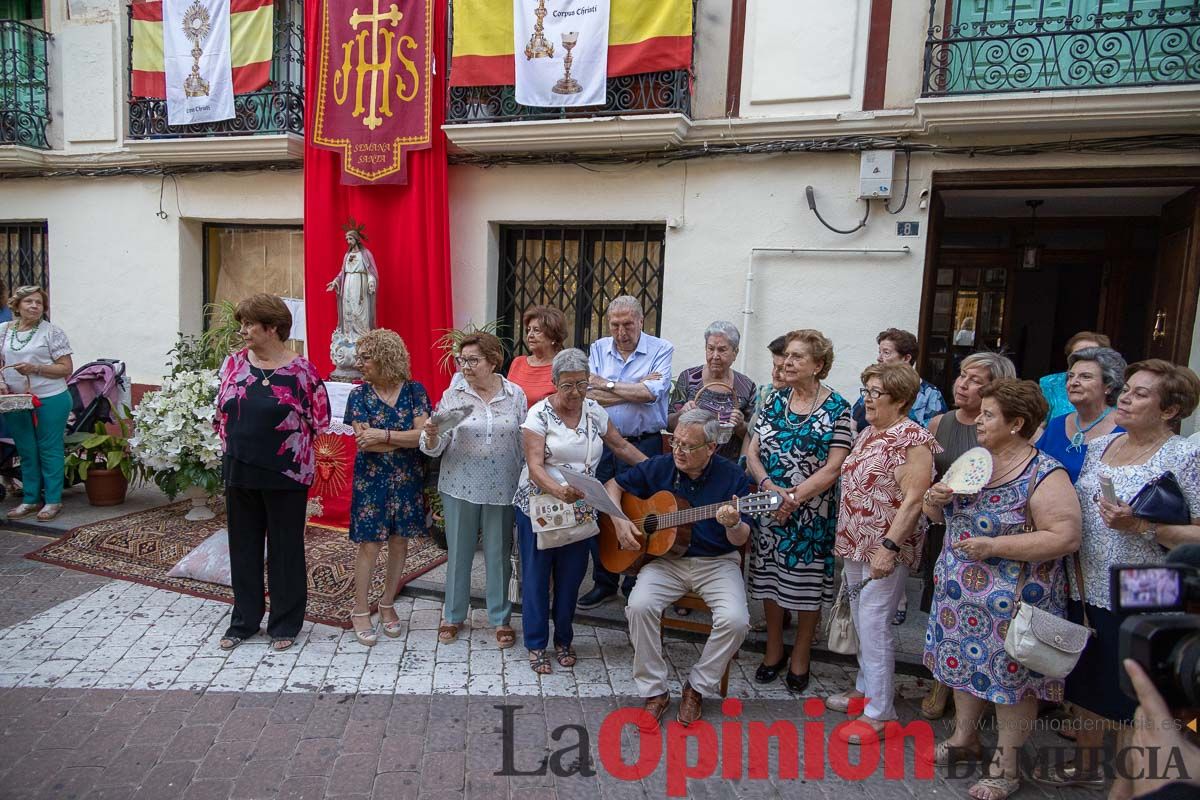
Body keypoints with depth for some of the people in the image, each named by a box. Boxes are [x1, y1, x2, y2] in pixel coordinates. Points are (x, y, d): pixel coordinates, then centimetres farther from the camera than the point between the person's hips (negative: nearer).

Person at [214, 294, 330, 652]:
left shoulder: (300, 370, -10)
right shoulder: (234, 362, 4)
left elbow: (318, 423, -4)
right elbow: (222, 413, 12)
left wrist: (278, 440, 1)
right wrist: (235, 446, 8)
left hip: (285, 475, -5)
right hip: (239, 472, 5)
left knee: (285, 549, 7)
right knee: (243, 546, 14)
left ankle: (285, 623, 22)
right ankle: (244, 620, 30)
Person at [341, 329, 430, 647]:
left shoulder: (414, 390, -3)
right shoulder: (359, 395, -4)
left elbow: (423, 434, -13)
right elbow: (364, 443, -14)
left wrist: (385, 435, -20)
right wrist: (406, 438, -16)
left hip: (407, 480, 1)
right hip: (371, 481, -1)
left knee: (399, 544, 10)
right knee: (370, 546, 2)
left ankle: (388, 605, 27)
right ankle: (361, 611, 17)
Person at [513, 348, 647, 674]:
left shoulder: (594, 411, 2)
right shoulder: (540, 414, -12)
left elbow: (621, 446, 13)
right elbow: (534, 466, -20)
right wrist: (560, 491, -38)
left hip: (580, 509, 4)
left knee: (570, 576, 10)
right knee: (536, 575, 6)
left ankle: (564, 640, 30)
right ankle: (536, 644, 22)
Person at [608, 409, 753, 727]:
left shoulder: (732, 477, -7)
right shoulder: (658, 467, -1)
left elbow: (740, 540, -5)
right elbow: (613, 485, 12)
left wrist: (733, 525, -29)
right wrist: (619, 520, -6)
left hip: (716, 562, -1)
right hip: (666, 558, 1)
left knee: (735, 619, -26)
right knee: (640, 605, -26)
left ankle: (698, 688, 1)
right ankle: (655, 691, -6)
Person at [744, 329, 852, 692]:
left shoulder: (836, 409, -6)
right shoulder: (775, 400, 6)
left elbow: (834, 467, -12)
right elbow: (752, 454, 3)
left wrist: (793, 497, -18)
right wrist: (770, 487, -14)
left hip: (811, 515, -4)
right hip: (769, 508, 4)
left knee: (807, 585, 7)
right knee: (770, 580, 12)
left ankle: (800, 657, 28)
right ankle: (773, 651, 31)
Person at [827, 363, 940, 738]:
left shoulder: (913, 440, -15)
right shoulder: (867, 433, 12)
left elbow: (913, 500, -21)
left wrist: (889, 546, -26)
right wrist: (844, 540, 20)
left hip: (885, 550, -9)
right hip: (856, 544, 9)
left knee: (872, 623, -5)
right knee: (861, 620, 17)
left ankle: (879, 711, 6)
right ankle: (866, 688, 33)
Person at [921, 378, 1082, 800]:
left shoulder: (1045, 476, -17)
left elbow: (1065, 537, -23)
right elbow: (939, 513, 14)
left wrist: (994, 546, -26)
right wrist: (933, 499, -10)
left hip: (1011, 602, -7)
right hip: (960, 592, 7)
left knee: (1011, 674, 6)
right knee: (965, 660, 19)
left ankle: (1006, 766, 23)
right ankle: (964, 737, 39)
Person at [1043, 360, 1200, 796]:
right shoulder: (1098, 446, 6)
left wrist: (1142, 526, -26)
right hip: (1087, 591, 6)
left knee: (1133, 701, 10)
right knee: (1087, 682, 21)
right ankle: (1084, 765, 42)